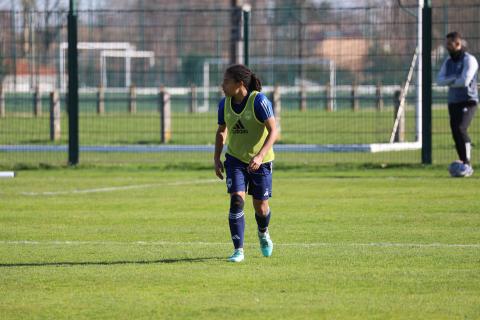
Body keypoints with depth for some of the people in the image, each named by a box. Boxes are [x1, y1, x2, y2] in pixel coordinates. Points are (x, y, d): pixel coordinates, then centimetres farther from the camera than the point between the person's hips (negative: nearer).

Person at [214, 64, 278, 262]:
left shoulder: (259, 101, -20)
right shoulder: (224, 104, -4)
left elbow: (273, 131, -20)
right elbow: (221, 131, 12)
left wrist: (260, 155, -31)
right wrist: (216, 158, 3)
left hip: (260, 161, -3)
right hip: (235, 158, 3)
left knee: (260, 207, 5)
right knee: (236, 200, -15)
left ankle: (263, 234, 40)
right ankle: (238, 250, -11)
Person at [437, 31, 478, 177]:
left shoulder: (469, 60, -10)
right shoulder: (448, 61, 12)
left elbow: (465, 81, -22)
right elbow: (439, 80, 1)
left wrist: (449, 82, -6)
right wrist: (454, 79, -16)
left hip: (468, 101, -8)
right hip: (453, 102, 8)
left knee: (460, 129, -23)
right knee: (456, 133, 6)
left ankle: (467, 165, -22)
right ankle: (465, 166, 15)